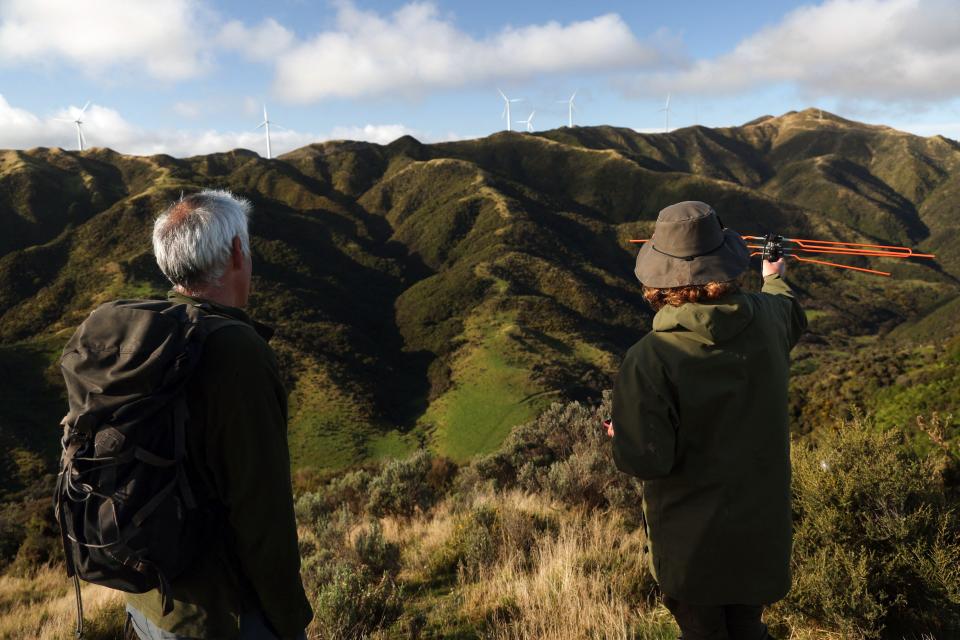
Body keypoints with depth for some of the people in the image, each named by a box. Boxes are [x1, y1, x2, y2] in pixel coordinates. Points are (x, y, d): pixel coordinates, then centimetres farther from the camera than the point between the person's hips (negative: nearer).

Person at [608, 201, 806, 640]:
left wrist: (619, 437, -2)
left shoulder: (649, 361, -30)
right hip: (761, 521, 5)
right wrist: (775, 279, 36)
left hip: (691, 535, -4)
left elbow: (646, 460, -25)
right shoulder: (768, 318, -12)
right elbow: (793, 317, 14)